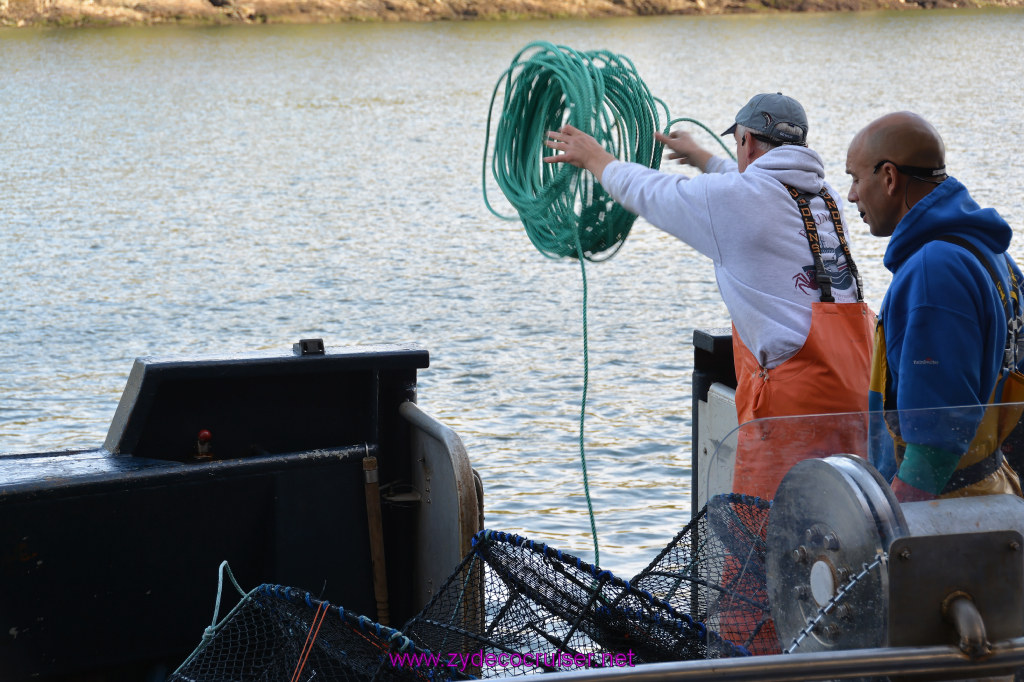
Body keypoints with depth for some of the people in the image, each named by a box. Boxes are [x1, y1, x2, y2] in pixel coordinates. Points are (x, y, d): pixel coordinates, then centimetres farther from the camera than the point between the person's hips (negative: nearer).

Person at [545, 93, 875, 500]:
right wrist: (701, 158, 58)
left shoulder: (731, 199, -3)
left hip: (796, 397, -7)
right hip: (857, 389, 7)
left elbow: (648, 193, 14)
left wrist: (594, 157, 33)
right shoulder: (827, 198, 18)